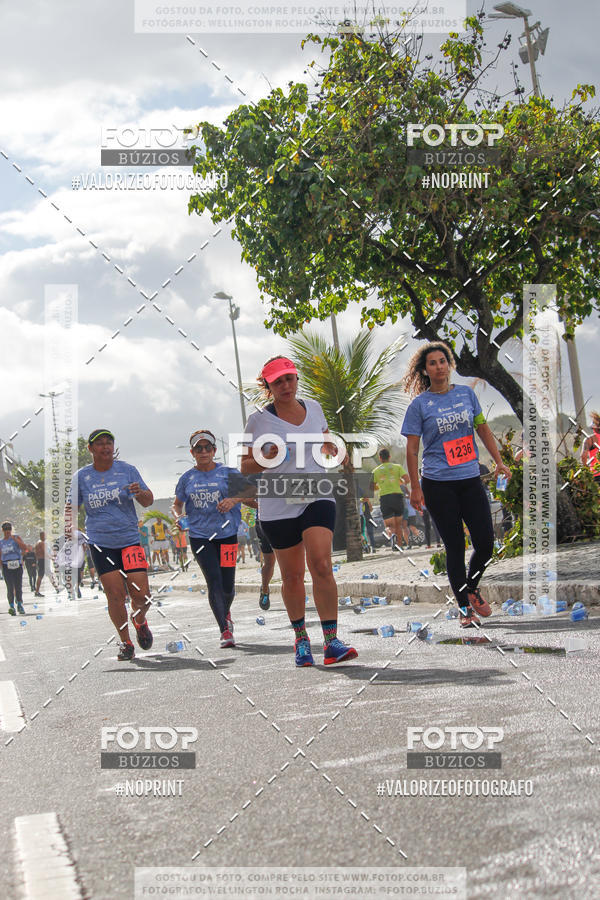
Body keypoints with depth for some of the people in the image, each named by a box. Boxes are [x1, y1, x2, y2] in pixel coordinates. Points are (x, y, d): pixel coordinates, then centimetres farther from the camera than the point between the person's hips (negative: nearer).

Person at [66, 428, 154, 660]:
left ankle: (139, 620, 27)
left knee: (141, 595, -7)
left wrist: (140, 492, -20)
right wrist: (68, 523, -6)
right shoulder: (81, 476, 4)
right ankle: (125, 643, 11)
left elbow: (148, 501, 2)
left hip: (130, 539, 0)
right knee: (115, 595, -5)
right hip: (100, 543, 0)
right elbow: (72, 505, 14)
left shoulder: (127, 470, 1)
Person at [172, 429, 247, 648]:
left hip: (227, 534, 0)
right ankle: (224, 630, -1)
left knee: (227, 586, 3)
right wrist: (178, 516, -5)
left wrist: (233, 500, -26)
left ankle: (226, 614, 37)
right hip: (200, 536, 0)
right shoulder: (187, 478, 6)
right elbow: (177, 504, 17)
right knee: (214, 582, -11)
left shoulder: (228, 473, 1)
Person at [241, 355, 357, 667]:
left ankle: (331, 642, -15)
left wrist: (330, 448, 3)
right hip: (278, 505, -1)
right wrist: (266, 460, -19)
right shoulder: (259, 421, -3)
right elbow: (245, 467, 1)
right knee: (292, 576, 7)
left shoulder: (313, 408, 8)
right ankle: (300, 637, 28)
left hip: (317, 498, 1)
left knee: (321, 565, -16)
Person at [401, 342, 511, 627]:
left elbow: (483, 429, 15)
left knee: (485, 544, -1)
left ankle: (471, 588, 27)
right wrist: (415, 487, -5)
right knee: (455, 547, 1)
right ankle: (464, 608, 14)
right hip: (438, 485, -3)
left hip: (470, 480, 3)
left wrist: (498, 462, 10)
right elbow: (412, 449, -2)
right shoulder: (419, 404, -3)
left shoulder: (466, 393, 7)